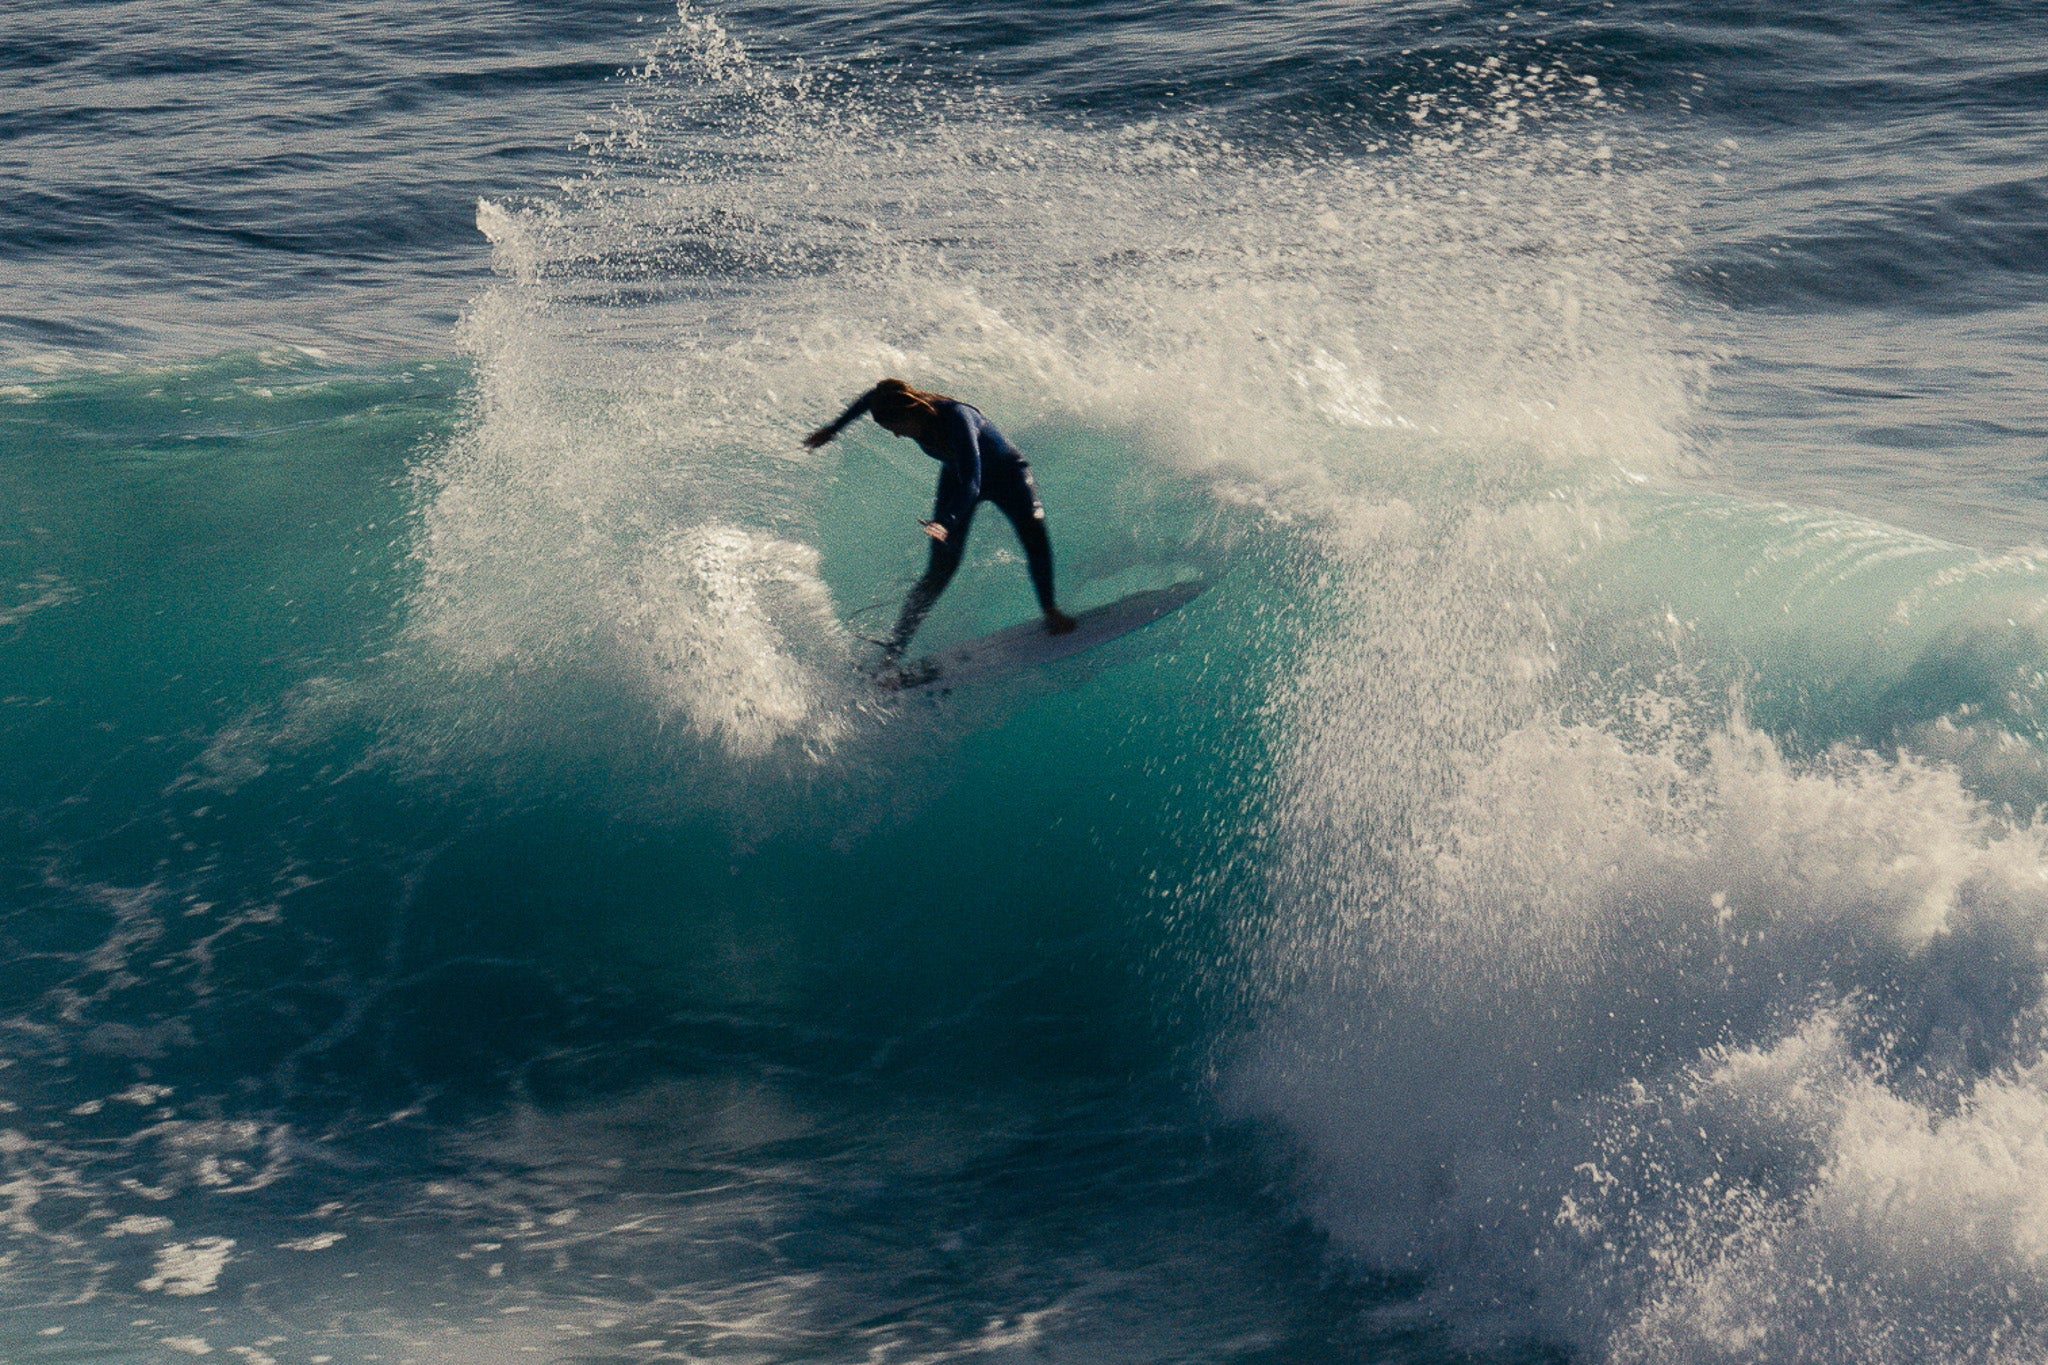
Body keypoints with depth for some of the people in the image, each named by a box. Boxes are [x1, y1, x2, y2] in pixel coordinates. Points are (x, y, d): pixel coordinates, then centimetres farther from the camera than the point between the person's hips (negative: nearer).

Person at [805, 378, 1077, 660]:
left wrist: (947, 522, -65)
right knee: (942, 566, -9)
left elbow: (972, 483, -50)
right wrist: (833, 429, 15)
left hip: (1006, 471, -4)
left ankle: (1050, 610, -14)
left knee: (1033, 532, -30)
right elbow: (868, 400, 3)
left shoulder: (956, 418, -40)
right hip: (957, 476, 4)